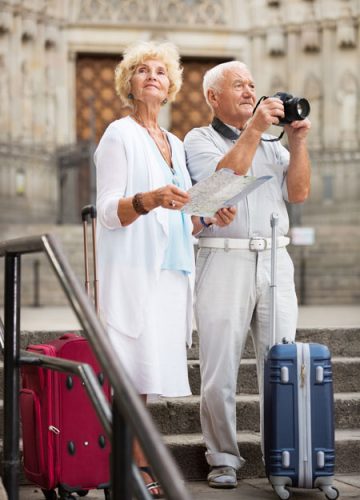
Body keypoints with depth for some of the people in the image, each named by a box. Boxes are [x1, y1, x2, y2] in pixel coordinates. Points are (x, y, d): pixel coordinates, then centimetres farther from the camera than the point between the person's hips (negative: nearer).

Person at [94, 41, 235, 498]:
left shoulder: (174, 144, 20)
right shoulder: (120, 135, -2)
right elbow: (108, 212, -9)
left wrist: (208, 220, 6)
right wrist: (148, 200, -26)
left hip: (167, 272, 7)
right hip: (132, 271, -7)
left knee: (143, 371, 6)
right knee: (132, 367, -9)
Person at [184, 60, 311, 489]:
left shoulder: (271, 140, 20)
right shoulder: (199, 140, 7)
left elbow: (298, 193, 9)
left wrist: (297, 140, 1)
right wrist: (253, 129, -13)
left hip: (275, 261, 4)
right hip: (224, 260, -3)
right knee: (220, 370, -3)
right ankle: (223, 460, 7)